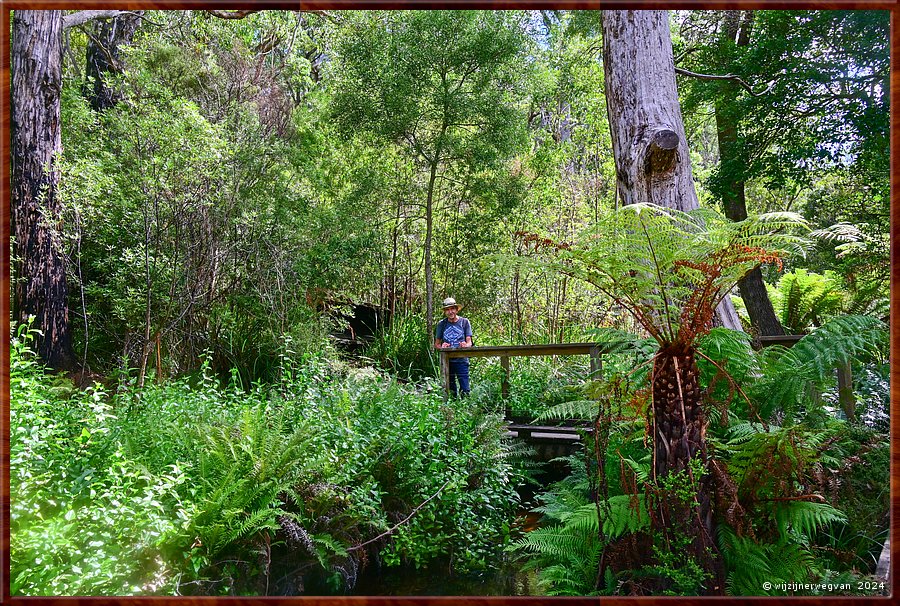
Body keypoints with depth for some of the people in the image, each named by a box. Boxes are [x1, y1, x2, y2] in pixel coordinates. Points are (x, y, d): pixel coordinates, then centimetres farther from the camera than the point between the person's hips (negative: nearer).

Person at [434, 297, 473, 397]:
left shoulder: (464, 322, 3)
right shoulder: (441, 324, 7)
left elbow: (469, 342, 1)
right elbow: (436, 344, 11)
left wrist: (466, 345, -23)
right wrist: (441, 347, -13)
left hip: (461, 360, -2)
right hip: (446, 361, 2)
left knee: (465, 391, -9)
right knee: (450, 391, 7)